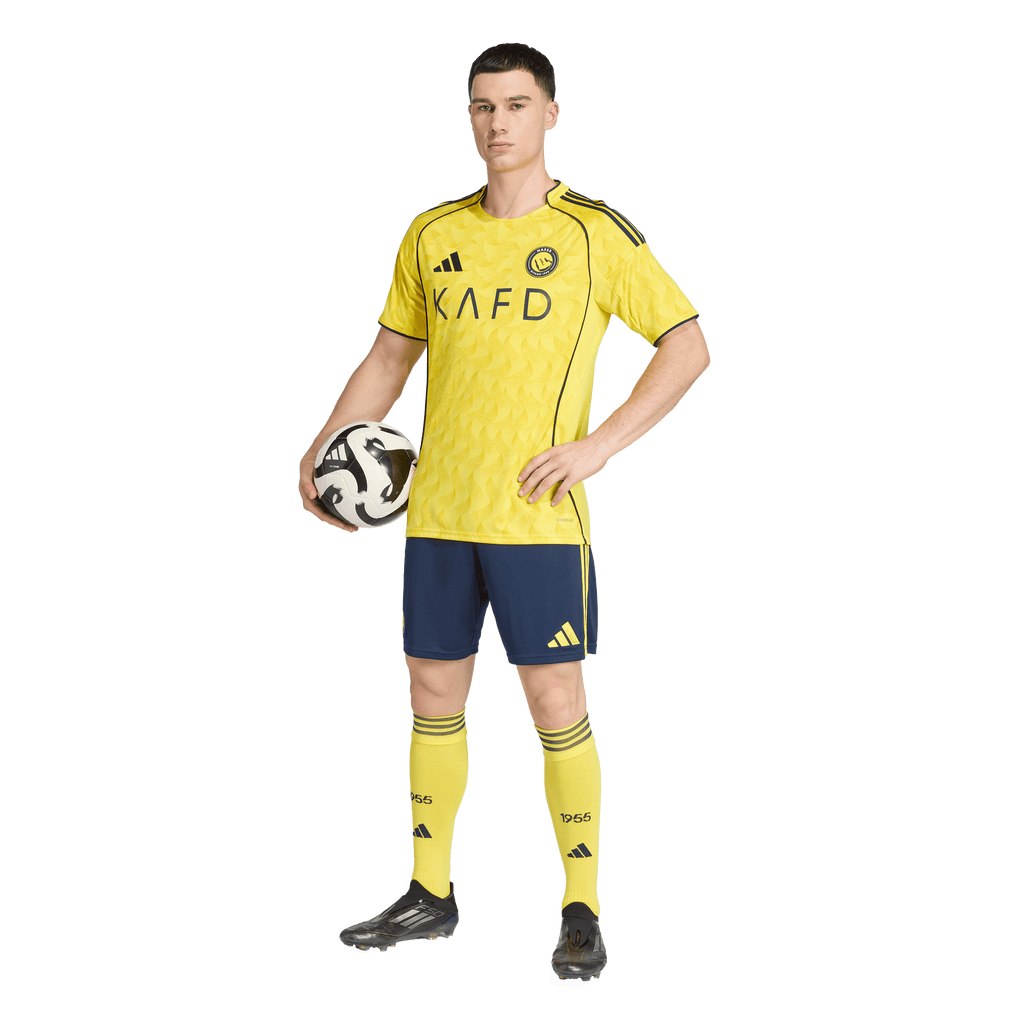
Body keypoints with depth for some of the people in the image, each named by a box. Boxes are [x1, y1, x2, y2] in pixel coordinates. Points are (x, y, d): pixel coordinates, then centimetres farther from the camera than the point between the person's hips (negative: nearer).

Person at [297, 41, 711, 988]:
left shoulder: (597, 233, -3)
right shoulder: (432, 235, 10)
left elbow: (688, 347, -3)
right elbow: (390, 356, 18)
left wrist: (599, 444, -12)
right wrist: (325, 447, 5)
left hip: (540, 515, -5)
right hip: (438, 509, 5)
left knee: (558, 707, -2)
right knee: (433, 696, 11)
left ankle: (583, 913, 10)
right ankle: (431, 897, 25)